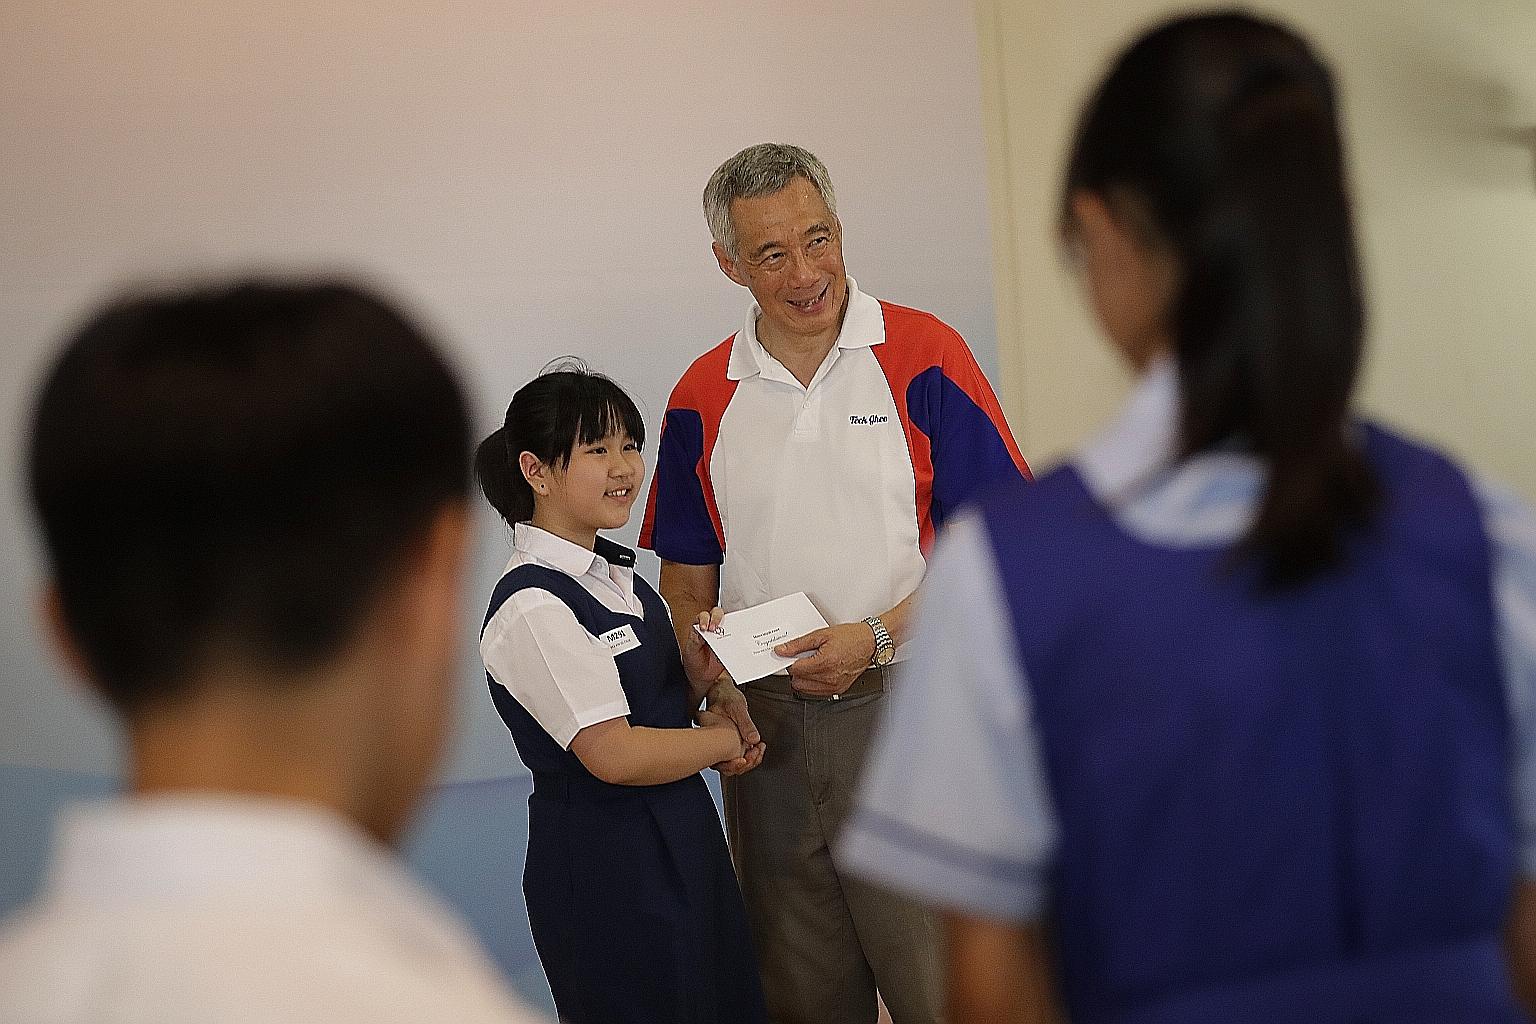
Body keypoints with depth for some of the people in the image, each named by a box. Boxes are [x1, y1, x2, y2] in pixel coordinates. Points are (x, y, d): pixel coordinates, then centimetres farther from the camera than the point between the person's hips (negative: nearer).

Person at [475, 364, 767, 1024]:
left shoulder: (616, 576, 9)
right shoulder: (533, 607, -20)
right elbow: (613, 754, -26)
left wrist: (694, 673, -3)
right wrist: (725, 738, -11)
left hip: (681, 840, 9)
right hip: (604, 864, -9)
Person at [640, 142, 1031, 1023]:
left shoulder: (924, 358, -4)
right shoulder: (702, 399, 6)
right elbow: (686, 586, 12)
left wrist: (878, 637, -17)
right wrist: (717, 689, -6)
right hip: (769, 728, 4)